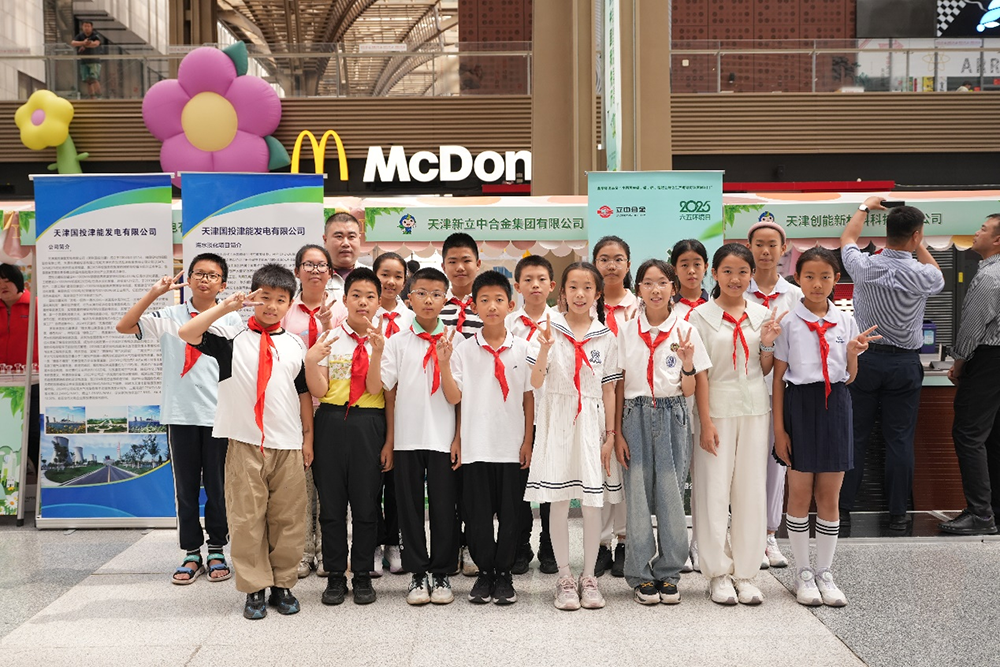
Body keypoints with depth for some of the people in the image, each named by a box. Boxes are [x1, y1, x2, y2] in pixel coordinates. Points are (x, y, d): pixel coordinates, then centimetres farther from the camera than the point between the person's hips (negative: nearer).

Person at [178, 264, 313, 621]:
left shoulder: (295, 345, 10)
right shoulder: (231, 338, 1)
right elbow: (186, 333, -14)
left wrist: (308, 438, 12)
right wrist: (226, 306, -16)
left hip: (288, 446, 2)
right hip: (245, 445, -2)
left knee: (288, 519, 8)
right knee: (247, 519, 3)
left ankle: (283, 585, 22)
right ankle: (255, 588, 15)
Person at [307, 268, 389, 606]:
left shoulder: (385, 342, 2)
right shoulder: (329, 339, 4)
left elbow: (381, 393, -8)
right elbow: (319, 391, -1)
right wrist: (311, 361, -16)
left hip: (369, 425, -1)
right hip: (332, 422, 1)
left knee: (366, 503, 5)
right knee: (331, 503, 7)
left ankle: (363, 575, 20)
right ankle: (335, 575, 20)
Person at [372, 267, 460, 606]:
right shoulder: (398, 341, 4)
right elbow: (380, 387, -4)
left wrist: (458, 439, -3)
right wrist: (376, 350, -17)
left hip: (443, 438, -1)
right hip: (407, 438, 1)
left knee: (444, 507, 5)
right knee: (409, 507, 7)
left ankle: (442, 574, 18)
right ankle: (417, 574, 19)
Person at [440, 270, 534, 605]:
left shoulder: (523, 349, 2)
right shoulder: (463, 350, 1)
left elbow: (529, 397, 4)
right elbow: (454, 397, -3)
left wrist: (528, 441, 1)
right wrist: (444, 364, -16)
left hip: (512, 447, 0)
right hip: (476, 447, 0)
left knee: (510, 514, 7)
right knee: (477, 514, 7)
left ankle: (504, 574, 21)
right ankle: (484, 573, 21)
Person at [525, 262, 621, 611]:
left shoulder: (605, 337, 5)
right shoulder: (550, 329, -1)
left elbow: (609, 390, 7)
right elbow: (536, 382, -7)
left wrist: (611, 435, 3)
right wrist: (545, 348, -23)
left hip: (591, 422, 1)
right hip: (557, 421, -1)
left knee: (593, 501, 2)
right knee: (559, 500, 3)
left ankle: (589, 576, 17)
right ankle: (564, 578, 15)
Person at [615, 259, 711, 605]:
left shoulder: (686, 331, 2)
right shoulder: (626, 332, 4)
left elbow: (689, 390, 2)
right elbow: (619, 388, 5)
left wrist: (687, 363, -16)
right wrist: (617, 432, 0)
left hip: (673, 417, 0)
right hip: (636, 417, 0)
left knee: (672, 496, 1)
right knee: (638, 496, 1)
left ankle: (668, 574, 15)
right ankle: (642, 576, 13)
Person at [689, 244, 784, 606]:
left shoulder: (762, 315, 8)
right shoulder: (701, 315, -2)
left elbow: (764, 370, 13)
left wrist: (768, 344, -6)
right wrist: (706, 421, -11)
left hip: (754, 409, 3)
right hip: (717, 409, -3)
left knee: (751, 490, 6)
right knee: (713, 490, -1)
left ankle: (746, 573, 16)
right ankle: (719, 573, 11)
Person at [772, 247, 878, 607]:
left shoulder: (845, 321, 6)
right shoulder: (788, 321, -3)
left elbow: (850, 377, 11)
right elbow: (779, 377, -3)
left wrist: (853, 352, -9)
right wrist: (779, 428, -6)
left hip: (835, 405, 3)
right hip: (800, 404, -3)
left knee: (830, 497, 7)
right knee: (800, 494, 4)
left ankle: (825, 573, 20)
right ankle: (803, 573, 17)